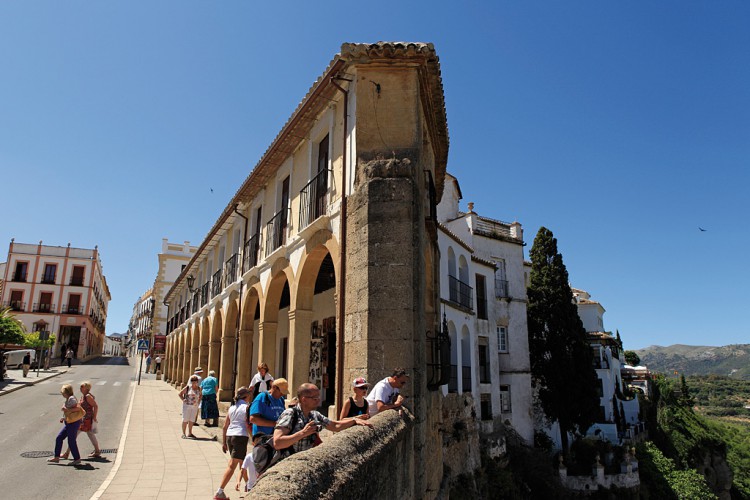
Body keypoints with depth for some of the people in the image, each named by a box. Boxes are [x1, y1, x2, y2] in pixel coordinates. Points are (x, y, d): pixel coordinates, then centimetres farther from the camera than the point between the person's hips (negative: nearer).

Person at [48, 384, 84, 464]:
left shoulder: (71, 398, -14)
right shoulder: (68, 399, 15)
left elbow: (77, 408, -23)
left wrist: (66, 409, -20)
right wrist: (64, 418, 17)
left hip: (73, 423, -10)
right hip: (68, 423, 10)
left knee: (71, 441, -3)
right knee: (59, 438, 11)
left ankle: (77, 459, 7)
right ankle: (56, 457, 19)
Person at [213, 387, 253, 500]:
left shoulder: (232, 407, 13)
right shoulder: (247, 407, -4)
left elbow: (225, 426, 14)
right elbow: (248, 425, -9)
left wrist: (224, 442, 19)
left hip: (229, 436, 7)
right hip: (240, 436, -7)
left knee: (242, 463, 18)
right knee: (232, 465, -2)